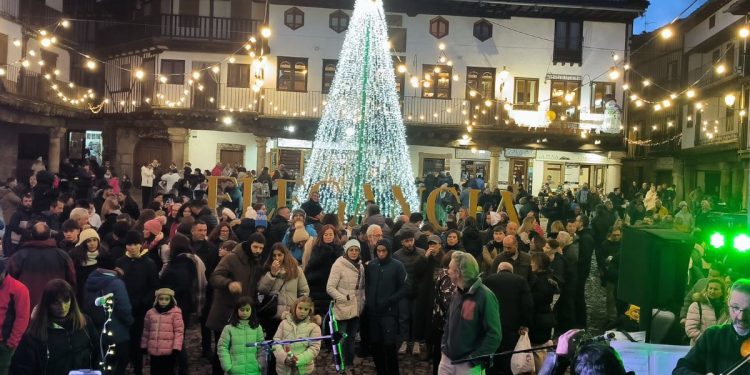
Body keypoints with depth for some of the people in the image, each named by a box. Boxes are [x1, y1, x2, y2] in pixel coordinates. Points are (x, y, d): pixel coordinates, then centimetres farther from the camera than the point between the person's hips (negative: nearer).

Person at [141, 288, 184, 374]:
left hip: (169, 351, -4)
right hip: (154, 351, 4)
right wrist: (144, 346, 17)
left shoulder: (175, 313, -6)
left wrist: (176, 348, -13)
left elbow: (179, 331, -8)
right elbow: (146, 331, 15)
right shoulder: (150, 313, 6)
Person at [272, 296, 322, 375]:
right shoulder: (285, 323, 3)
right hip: (284, 368, 2)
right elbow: (276, 341, 0)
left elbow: (314, 347, -8)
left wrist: (299, 359, -20)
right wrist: (284, 357, -15)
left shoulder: (314, 326, -3)